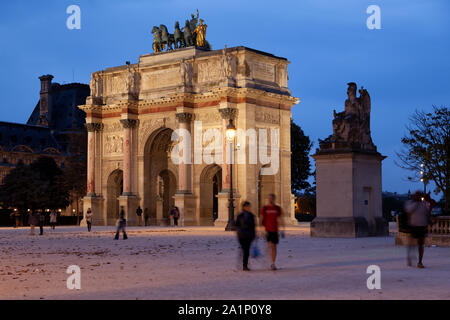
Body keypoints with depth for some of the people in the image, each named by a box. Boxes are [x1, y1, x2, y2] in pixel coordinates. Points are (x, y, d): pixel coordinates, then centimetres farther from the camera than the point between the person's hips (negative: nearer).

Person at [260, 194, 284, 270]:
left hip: (275, 230, 3)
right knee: (270, 245, -18)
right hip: (267, 230, -3)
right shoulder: (264, 208, 1)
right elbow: (261, 219, 1)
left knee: (274, 247, 6)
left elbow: (280, 219, 11)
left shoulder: (278, 208, 8)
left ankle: (273, 263, 15)